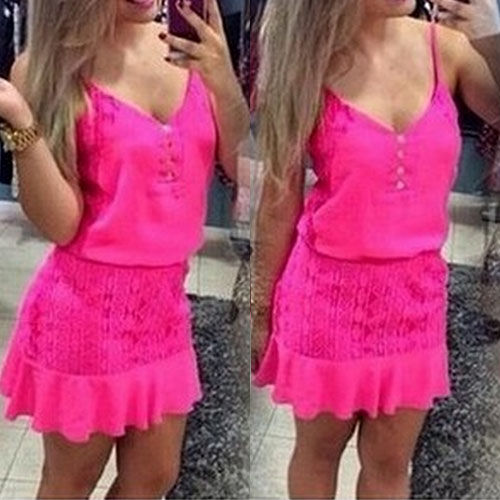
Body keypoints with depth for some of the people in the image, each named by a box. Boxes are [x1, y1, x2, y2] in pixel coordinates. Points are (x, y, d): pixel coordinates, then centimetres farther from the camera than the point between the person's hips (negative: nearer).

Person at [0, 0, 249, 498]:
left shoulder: (187, 46, -2)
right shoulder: (48, 66, -13)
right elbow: (61, 225, -16)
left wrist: (224, 82, -17)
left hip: (169, 301, 5)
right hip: (88, 303, -4)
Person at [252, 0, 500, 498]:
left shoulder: (444, 47, -5)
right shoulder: (307, 66, -11)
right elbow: (280, 199, -5)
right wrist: (262, 308, 0)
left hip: (416, 289, 2)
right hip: (331, 284, -2)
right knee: (320, 448, 15)